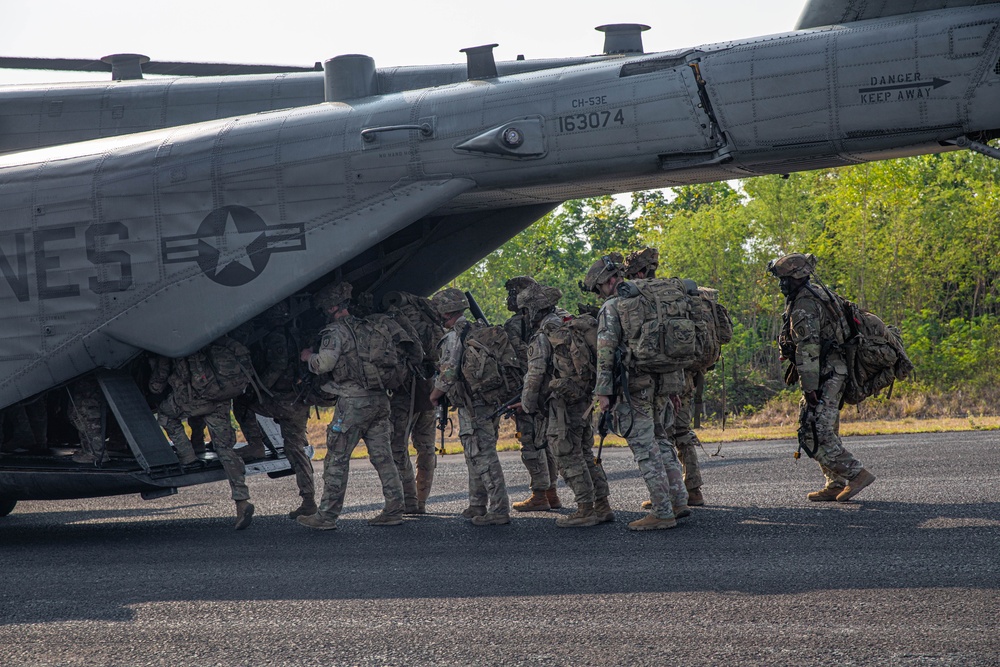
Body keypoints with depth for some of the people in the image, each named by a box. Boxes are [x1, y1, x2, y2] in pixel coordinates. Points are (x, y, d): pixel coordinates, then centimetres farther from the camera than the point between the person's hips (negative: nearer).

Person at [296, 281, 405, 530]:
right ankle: (394, 509, 7)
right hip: (379, 398, 7)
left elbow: (324, 363, -19)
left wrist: (309, 357, 1)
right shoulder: (365, 327, 14)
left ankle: (327, 515, 0)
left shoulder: (336, 331, -9)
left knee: (337, 458, -1)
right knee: (382, 456, 9)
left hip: (354, 402, -7)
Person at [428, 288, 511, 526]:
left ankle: (499, 510, -12)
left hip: (472, 406, -10)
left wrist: (434, 395, 0)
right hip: (488, 401, 10)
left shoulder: (455, 337, -14)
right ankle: (478, 506, 26)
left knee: (482, 456, -10)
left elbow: (448, 375, -18)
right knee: (475, 455, 18)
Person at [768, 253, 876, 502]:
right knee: (824, 430, 16)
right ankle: (836, 484, 17)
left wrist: (809, 386, -24)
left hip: (824, 376, -11)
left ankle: (857, 474, -13)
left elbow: (808, 348, -23)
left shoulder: (803, 305, -17)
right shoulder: (818, 294, 16)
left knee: (815, 435, -11)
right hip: (833, 371, 11)